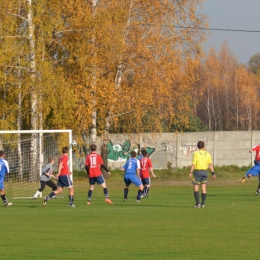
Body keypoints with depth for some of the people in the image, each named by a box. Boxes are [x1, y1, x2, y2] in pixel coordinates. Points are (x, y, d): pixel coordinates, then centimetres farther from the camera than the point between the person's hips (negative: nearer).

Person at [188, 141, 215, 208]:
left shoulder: (196, 154, -8)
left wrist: (190, 172, -15)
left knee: (196, 188, 1)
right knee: (203, 188, 7)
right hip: (205, 172, 4)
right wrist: (213, 173, 0)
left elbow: (193, 164, -15)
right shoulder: (207, 154, 2)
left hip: (197, 172, -4)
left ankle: (197, 203, -11)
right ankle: (203, 204, 3)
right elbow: (210, 164, -1)